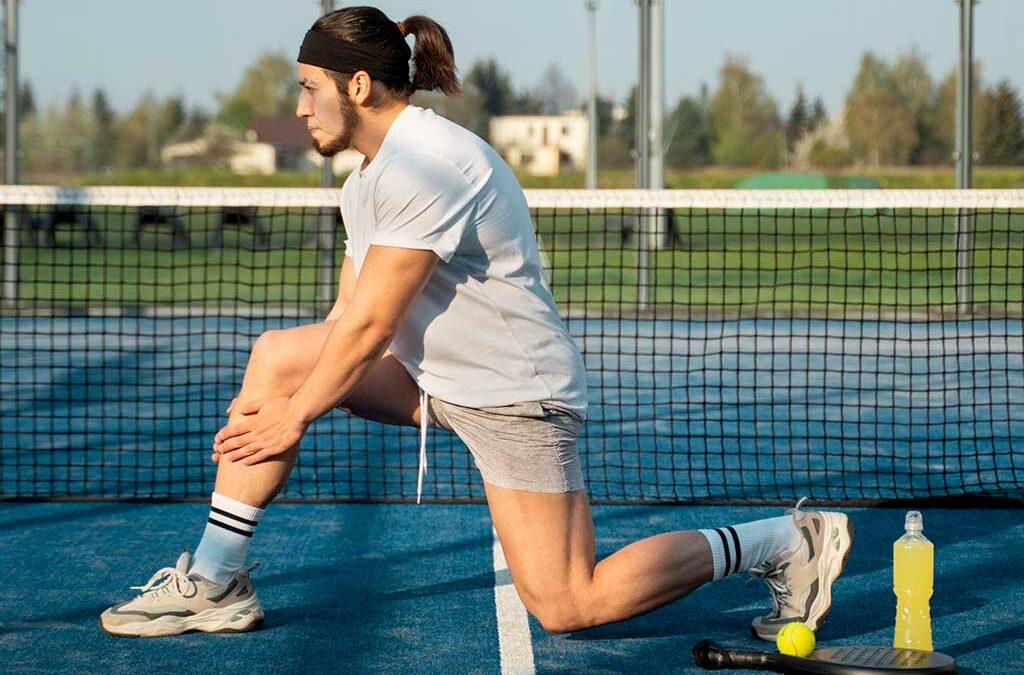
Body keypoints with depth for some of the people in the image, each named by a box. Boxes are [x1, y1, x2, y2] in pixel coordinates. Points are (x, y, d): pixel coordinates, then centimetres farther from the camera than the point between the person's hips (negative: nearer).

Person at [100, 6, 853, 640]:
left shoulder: (431, 164, -22)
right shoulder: (368, 180, 10)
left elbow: (370, 328, -21)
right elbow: (346, 320, 9)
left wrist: (294, 416, -11)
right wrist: (274, 403, -2)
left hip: (516, 391, -9)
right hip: (432, 375, 9)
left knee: (566, 608, -9)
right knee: (277, 356, -3)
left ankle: (783, 541, 5)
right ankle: (214, 582, 1)